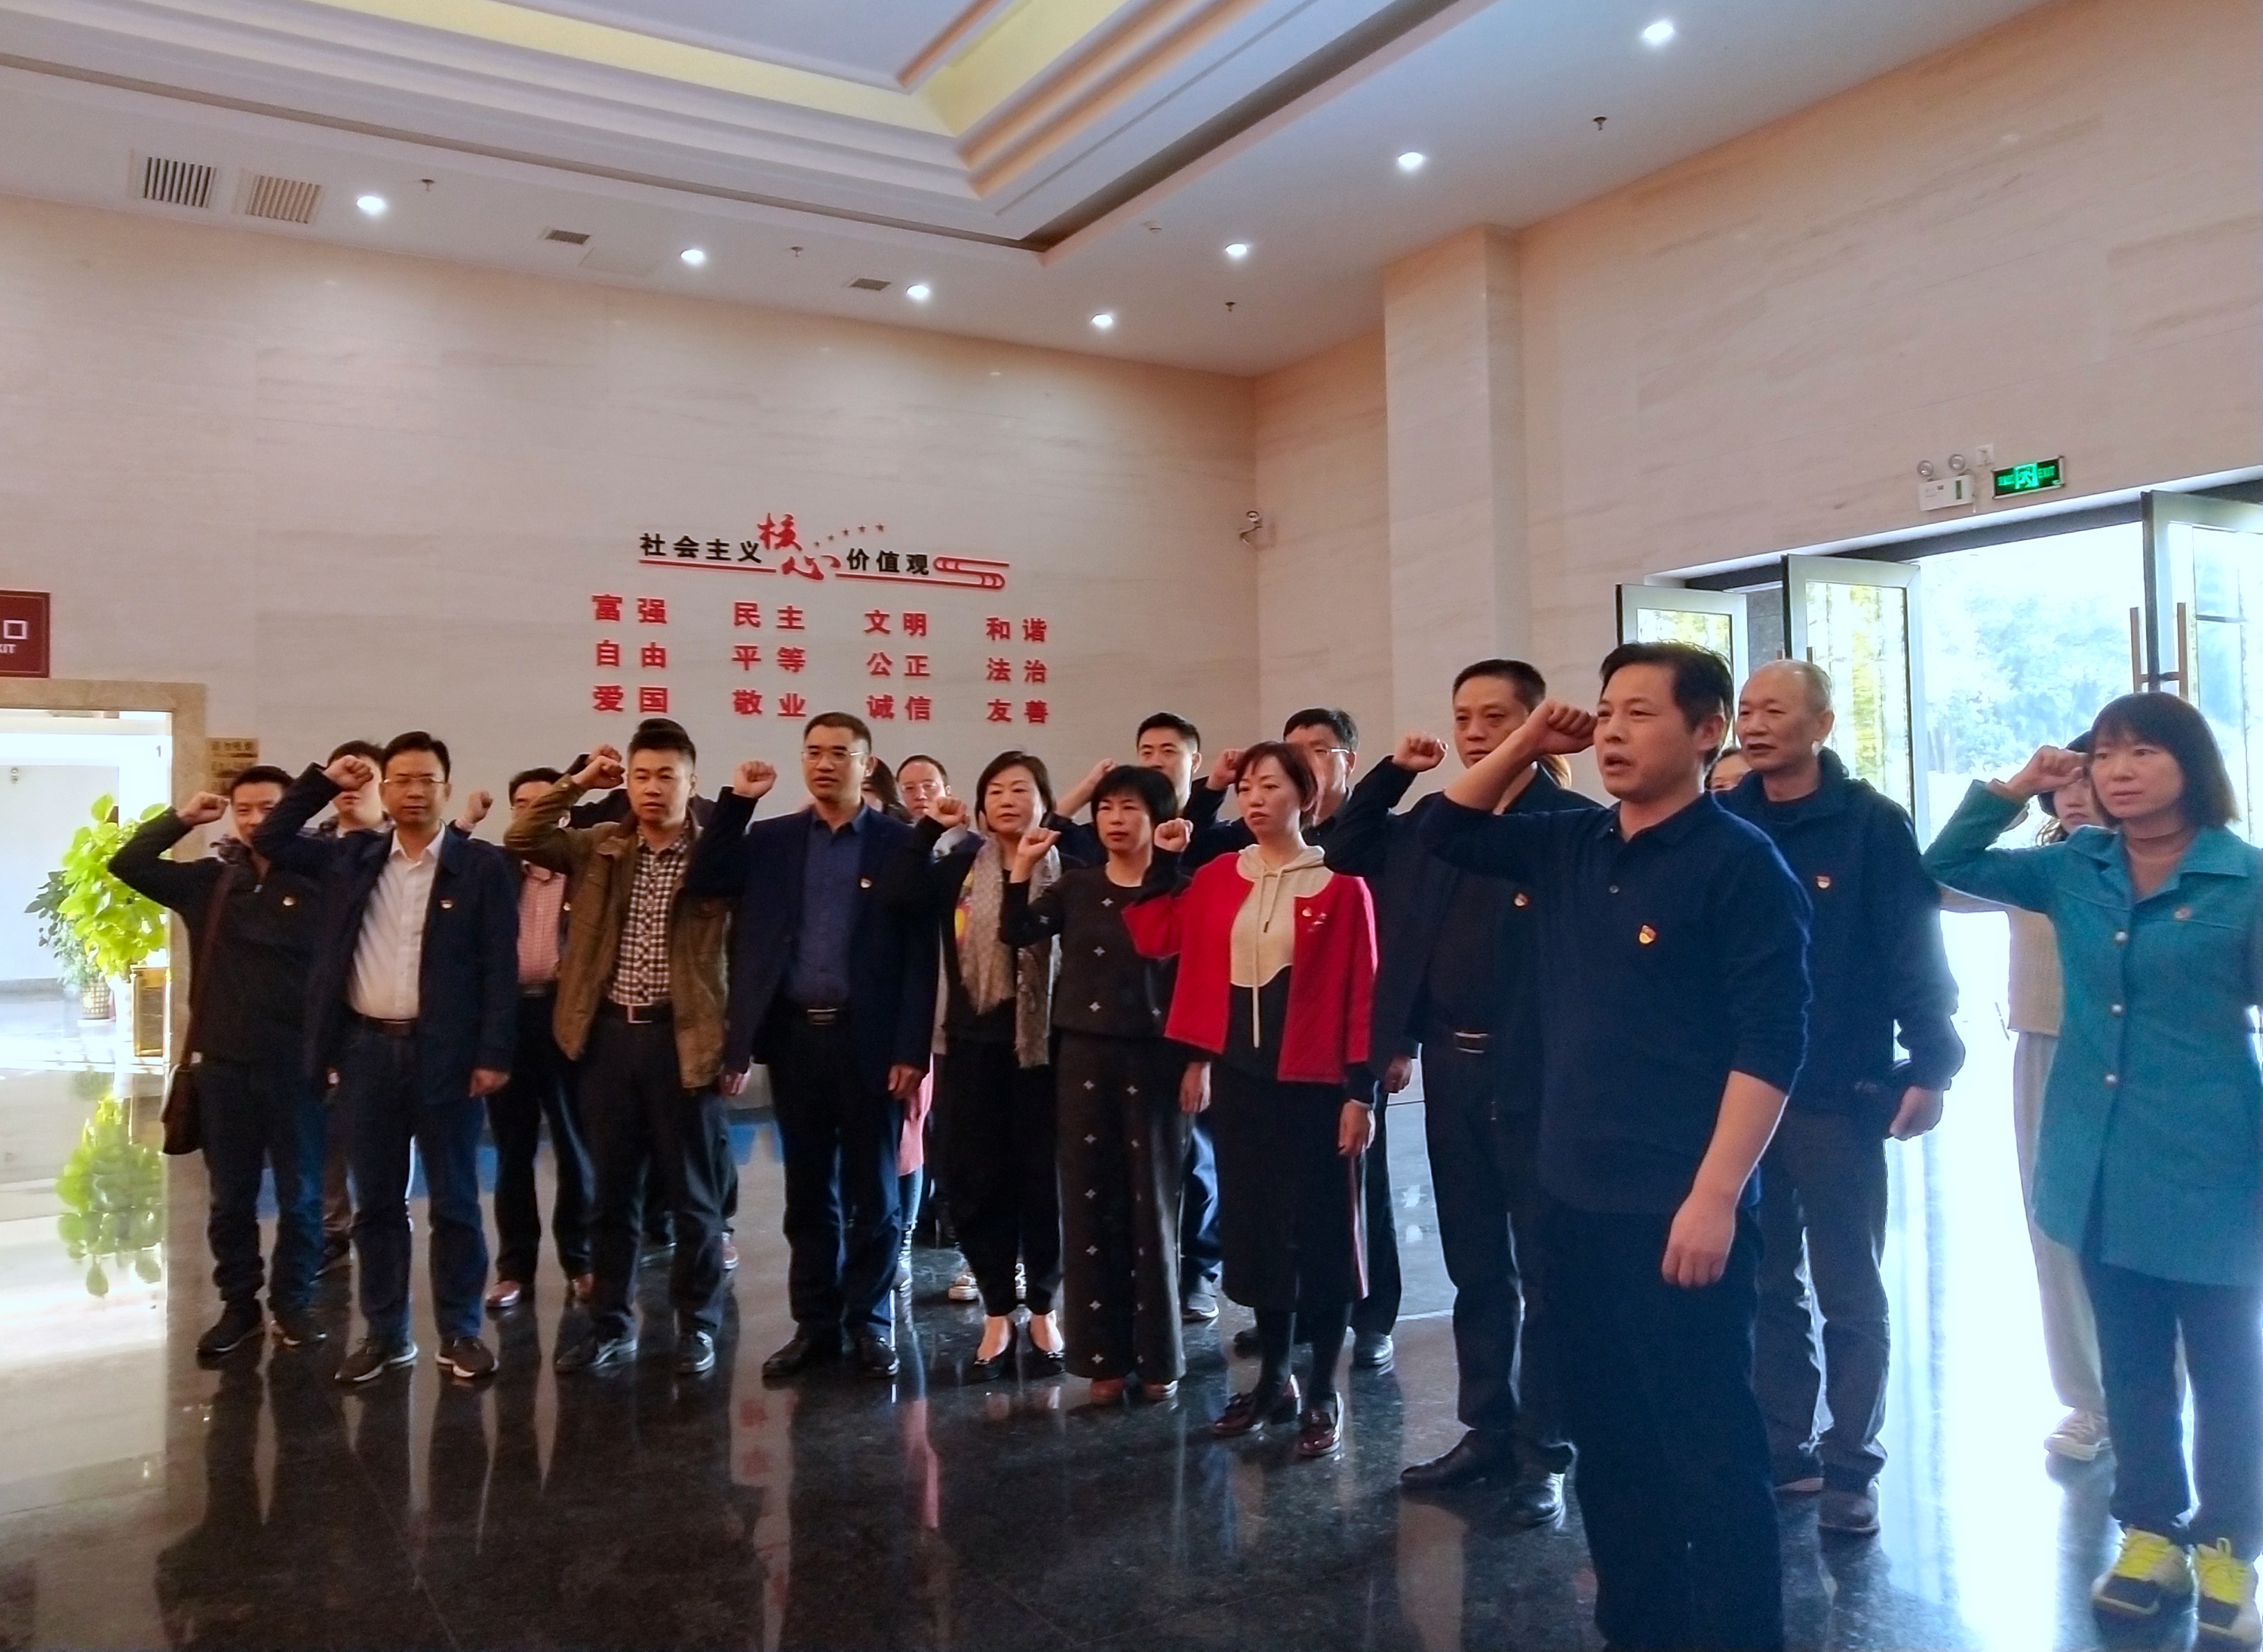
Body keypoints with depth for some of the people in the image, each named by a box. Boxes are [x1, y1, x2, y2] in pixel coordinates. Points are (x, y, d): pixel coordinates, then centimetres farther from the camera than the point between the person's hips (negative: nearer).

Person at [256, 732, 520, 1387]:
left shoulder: (482, 864, -4)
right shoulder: (352, 856, 9)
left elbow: (501, 965, -6)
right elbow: (269, 839, 15)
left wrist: (494, 1054, -11)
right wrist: (324, 781, 6)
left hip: (445, 1051, -3)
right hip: (366, 1049, 4)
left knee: (454, 1200, 6)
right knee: (376, 1202, 11)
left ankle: (460, 1331, 17)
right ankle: (385, 1333, 23)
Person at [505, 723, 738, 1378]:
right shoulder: (597, 848, 7)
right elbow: (520, 838, -2)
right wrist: (578, 782, -5)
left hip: (684, 1039, -3)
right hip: (609, 1034, 4)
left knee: (692, 1194, 6)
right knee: (612, 1191, 12)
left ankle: (698, 1327, 20)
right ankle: (611, 1325, 25)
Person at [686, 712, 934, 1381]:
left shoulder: (899, 842, -2)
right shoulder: (770, 838, 9)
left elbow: (920, 952, -6)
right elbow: (704, 884, -3)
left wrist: (911, 1049, -12)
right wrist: (736, 800, -7)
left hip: (868, 1038, -3)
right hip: (794, 1034, 3)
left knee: (872, 1192, 7)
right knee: (808, 1192, 12)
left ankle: (870, 1323, 21)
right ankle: (814, 1324, 23)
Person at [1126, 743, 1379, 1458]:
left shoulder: (1340, 884, -7)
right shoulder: (1216, 879, 5)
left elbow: (1361, 990, -8)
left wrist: (1361, 1090, -11)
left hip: (1314, 1083, -4)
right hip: (1240, 1078, 4)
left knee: (1319, 1232, 5)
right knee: (1253, 1226, 13)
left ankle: (1323, 1392, 18)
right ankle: (1273, 1378, 28)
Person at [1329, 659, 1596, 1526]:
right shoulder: (1431, 820, 9)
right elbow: (1344, 853, 19)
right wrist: (1392, 773, 7)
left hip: (1535, 1075, -6)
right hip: (1450, 1070, 6)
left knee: (1544, 1269, 6)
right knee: (1475, 1268, 16)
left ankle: (1543, 1449, 18)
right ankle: (1487, 1429, 29)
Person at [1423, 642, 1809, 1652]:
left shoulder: (1739, 861, -11)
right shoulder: (1571, 846, 9)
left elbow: (1770, 1042, -16)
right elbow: (1447, 835, 20)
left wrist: (1716, 1195, -20)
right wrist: (1527, 745, 7)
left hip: (1677, 1210, -7)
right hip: (1576, 1199, 8)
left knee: (1709, 1451, 3)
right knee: (1608, 1440, 18)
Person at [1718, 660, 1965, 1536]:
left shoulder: (1872, 824, -5)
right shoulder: (1723, 824, 5)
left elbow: (1916, 952, -7)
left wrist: (1931, 1066, -12)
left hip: (1839, 1095, -4)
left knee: (1848, 1292, 6)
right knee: (1766, 1286, 13)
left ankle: (1849, 1468, 15)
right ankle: (1782, 1449, 24)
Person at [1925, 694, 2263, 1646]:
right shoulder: (2075, 868, 3)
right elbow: (1945, 868, 10)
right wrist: (2012, 791, -2)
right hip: (2099, 1167, 4)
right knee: (2130, 1366, 16)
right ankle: (2151, 1531, 31)